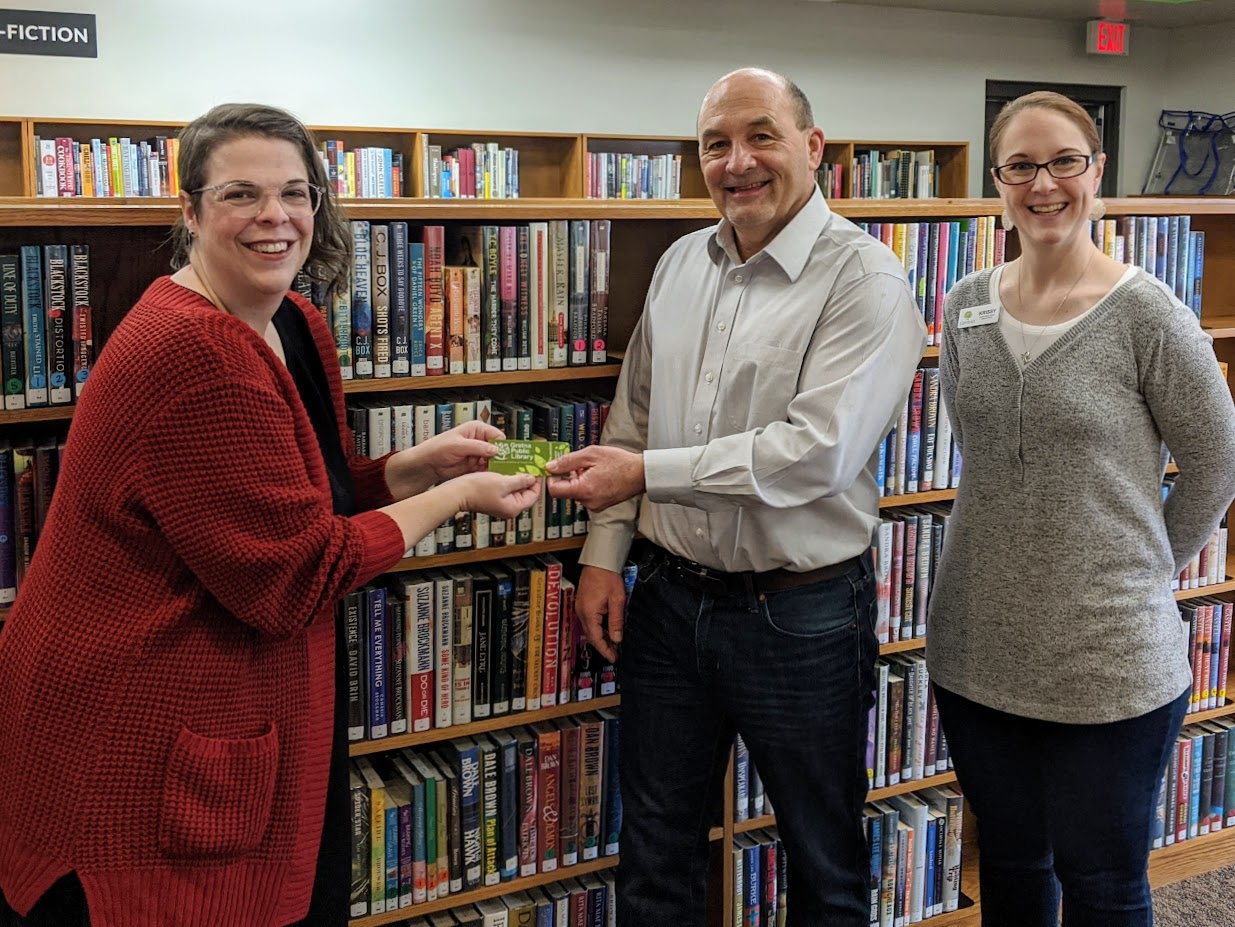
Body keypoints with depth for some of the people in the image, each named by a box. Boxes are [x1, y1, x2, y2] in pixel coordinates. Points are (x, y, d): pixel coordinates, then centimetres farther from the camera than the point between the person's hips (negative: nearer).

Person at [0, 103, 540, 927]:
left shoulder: (298, 329, 7)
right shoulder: (189, 352, -23)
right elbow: (297, 574, -22)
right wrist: (454, 497, -13)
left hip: (253, 720, 9)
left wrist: (422, 463, 0)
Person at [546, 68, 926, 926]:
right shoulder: (682, 264, 7)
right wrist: (605, 551, 6)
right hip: (672, 597, 6)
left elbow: (820, 451, -24)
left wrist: (647, 472, -22)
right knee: (656, 853, 19)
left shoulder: (863, 278, -14)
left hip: (800, 615, -5)